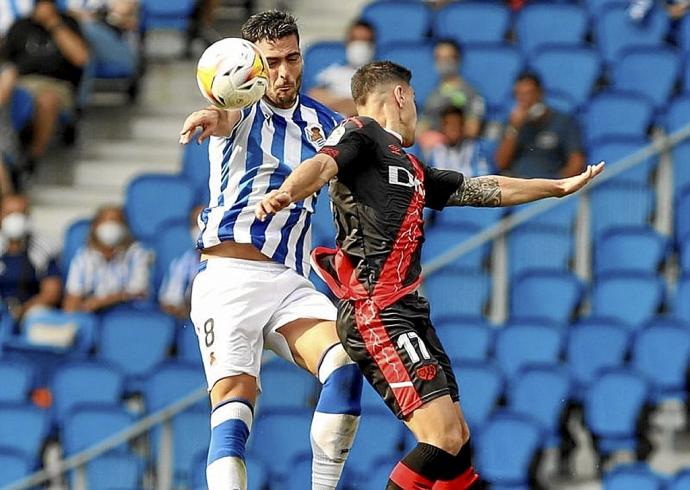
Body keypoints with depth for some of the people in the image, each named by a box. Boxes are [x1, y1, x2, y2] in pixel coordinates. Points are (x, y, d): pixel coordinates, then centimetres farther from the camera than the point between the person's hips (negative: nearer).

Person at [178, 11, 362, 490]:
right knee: (235, 397, -18)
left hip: (291, 283, 4)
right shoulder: (242, 109, -1)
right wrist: (215, 117, -53)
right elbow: (227, 117, -27)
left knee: (346, 366, -19)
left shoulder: (324, 122, 13)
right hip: (229, 275, -4)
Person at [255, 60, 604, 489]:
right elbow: (323, 165, -22)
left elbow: (482, 190, 36)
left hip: (411, 313, 10)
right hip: (376, 313, -10)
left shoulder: (412, 169, 25)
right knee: (442, 439, -17)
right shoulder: (360, 133, -1)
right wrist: (286, 192, -44)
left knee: (459, 441, 11)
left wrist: (561, 187, 45)